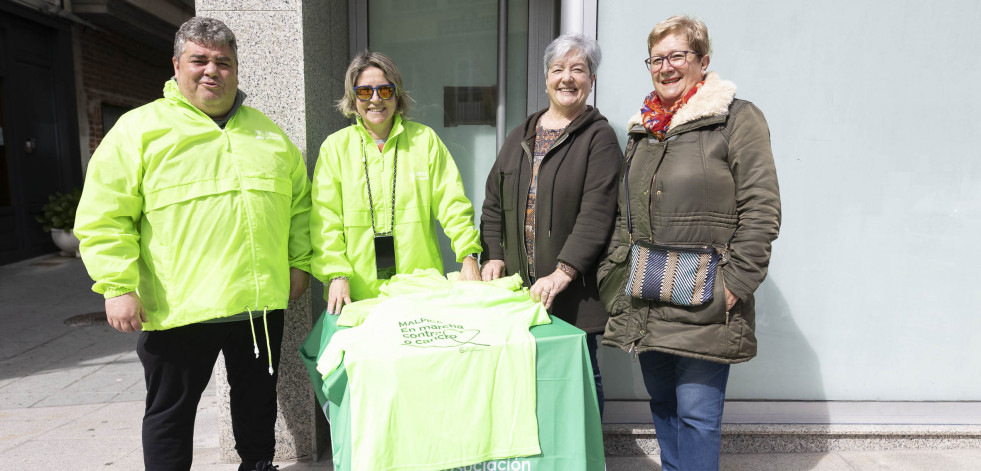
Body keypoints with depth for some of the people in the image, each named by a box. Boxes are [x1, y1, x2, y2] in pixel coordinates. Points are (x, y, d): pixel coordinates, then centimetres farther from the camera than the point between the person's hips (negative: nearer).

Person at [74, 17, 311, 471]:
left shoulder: (267, 132, 11)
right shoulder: (139, 128, -1)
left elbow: (299, 201, 15)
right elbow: (105, 217, -5)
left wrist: (299, 261, 9)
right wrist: (118, 286, -12)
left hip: (261, 303, 4)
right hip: (179, 308, -3)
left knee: (258, 397, 19)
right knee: (171, 409, 12)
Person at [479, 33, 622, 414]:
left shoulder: (599, 137, -2)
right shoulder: (520, 136, 16)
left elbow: (596, 213, -13)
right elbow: (494, 204, 16)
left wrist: (564, 272, -21)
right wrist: (493, 257, 3)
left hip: (573, 290, -4)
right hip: (517, 285, 5)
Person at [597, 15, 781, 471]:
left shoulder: (737, 119, -3)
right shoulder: (642, 129, 16)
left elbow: (761, 209, -9)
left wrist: (735, 282, -14)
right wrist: (615, 273, 12)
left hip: (704, 301, -6)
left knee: (696, 412, -1)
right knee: (662, 404, 17)